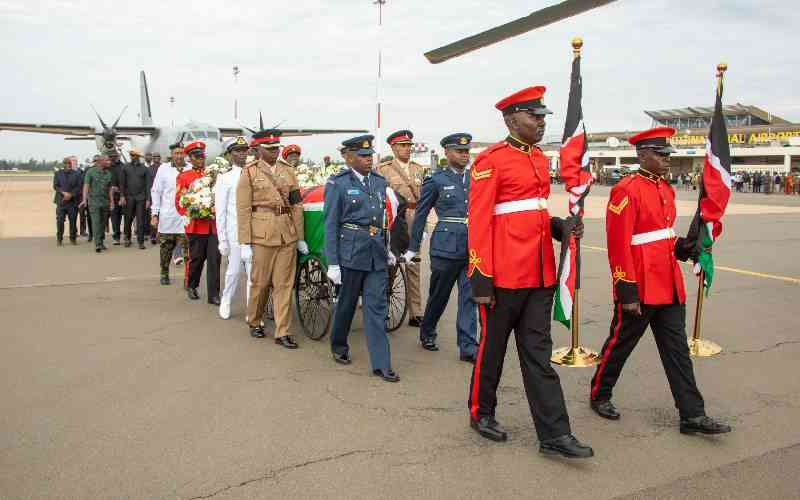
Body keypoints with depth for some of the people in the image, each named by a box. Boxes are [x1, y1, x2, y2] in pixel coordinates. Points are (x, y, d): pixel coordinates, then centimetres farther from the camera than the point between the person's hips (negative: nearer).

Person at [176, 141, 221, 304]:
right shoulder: (183, 177, 3)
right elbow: (179, 203, 0)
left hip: (214, 224, 2)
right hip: (196, 226, -2)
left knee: (214, 259, -2)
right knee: (196, 258, 8)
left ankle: (214, 294, 4)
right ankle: (191, 287, 31)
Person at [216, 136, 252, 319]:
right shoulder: (225, 179, -1)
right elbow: (220, 212, -1)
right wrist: (222, 240, -4)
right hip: (235, 233, -2)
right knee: (234, 271, 9)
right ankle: (226, 302, 33)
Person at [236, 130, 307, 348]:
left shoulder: (288, 171, 10)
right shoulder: (249, 172, 0)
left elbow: (297, 206, 10)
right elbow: (243, 210, -5)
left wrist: (300, 237, 7)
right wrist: (245, 243, -10)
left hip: (287, 234, 3)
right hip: (262, 234, -3)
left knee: (285, 284, 3)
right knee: (260, 282, 8)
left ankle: (282, 332, 10)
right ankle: (254, 322, 31)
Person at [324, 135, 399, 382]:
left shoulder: (379, 181, 9)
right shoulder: (337, 183, -6)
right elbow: (330, 225, -7)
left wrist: (386, 249, 18)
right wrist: (332, 263, -11)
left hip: (376, 253, 4)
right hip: (351, 252, -4)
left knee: (377, 307, 1)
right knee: (347, 303, 12)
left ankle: (381, 364, 4)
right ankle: (339, 346, 36)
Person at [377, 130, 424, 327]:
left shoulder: (418, 169, 14)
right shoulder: (383, 169, 1)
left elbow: (424, 198, 15)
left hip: (414, 220, 4)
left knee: (413, 266, 5)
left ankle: (415, 313, 9)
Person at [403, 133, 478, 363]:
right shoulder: (435, 180, -2)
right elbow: (420, 214, 3)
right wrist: (413, 248, 5)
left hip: (473, 247, 3)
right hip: (446, 246, -3)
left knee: (469, 296, 2)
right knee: (439, 294, 11)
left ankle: (467, 347, 8)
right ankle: (427, 333, 33)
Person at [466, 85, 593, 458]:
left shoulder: (540, 159, 14)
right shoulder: (491, 161, -10)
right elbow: (479, 221, -14)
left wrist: (561, 226, 2)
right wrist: (481, 279, -17)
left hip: (540, 274, 7)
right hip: (504, 275, -7)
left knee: (538, 354, 8)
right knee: (493, 347, 10)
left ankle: (554, 435, 13)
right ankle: (481, 413, 30)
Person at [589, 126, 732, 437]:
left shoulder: (666, 189, 12)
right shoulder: (627, 191, -16)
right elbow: (619, 246, -19)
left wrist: (682, 248, 3)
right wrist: (627, 292, -20)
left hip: (669, 288, 8)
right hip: (640, 290, -8)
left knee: (678, 351, 10)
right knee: (620, 345, 9)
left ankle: (692, 415, 16)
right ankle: (600, 395, 29)